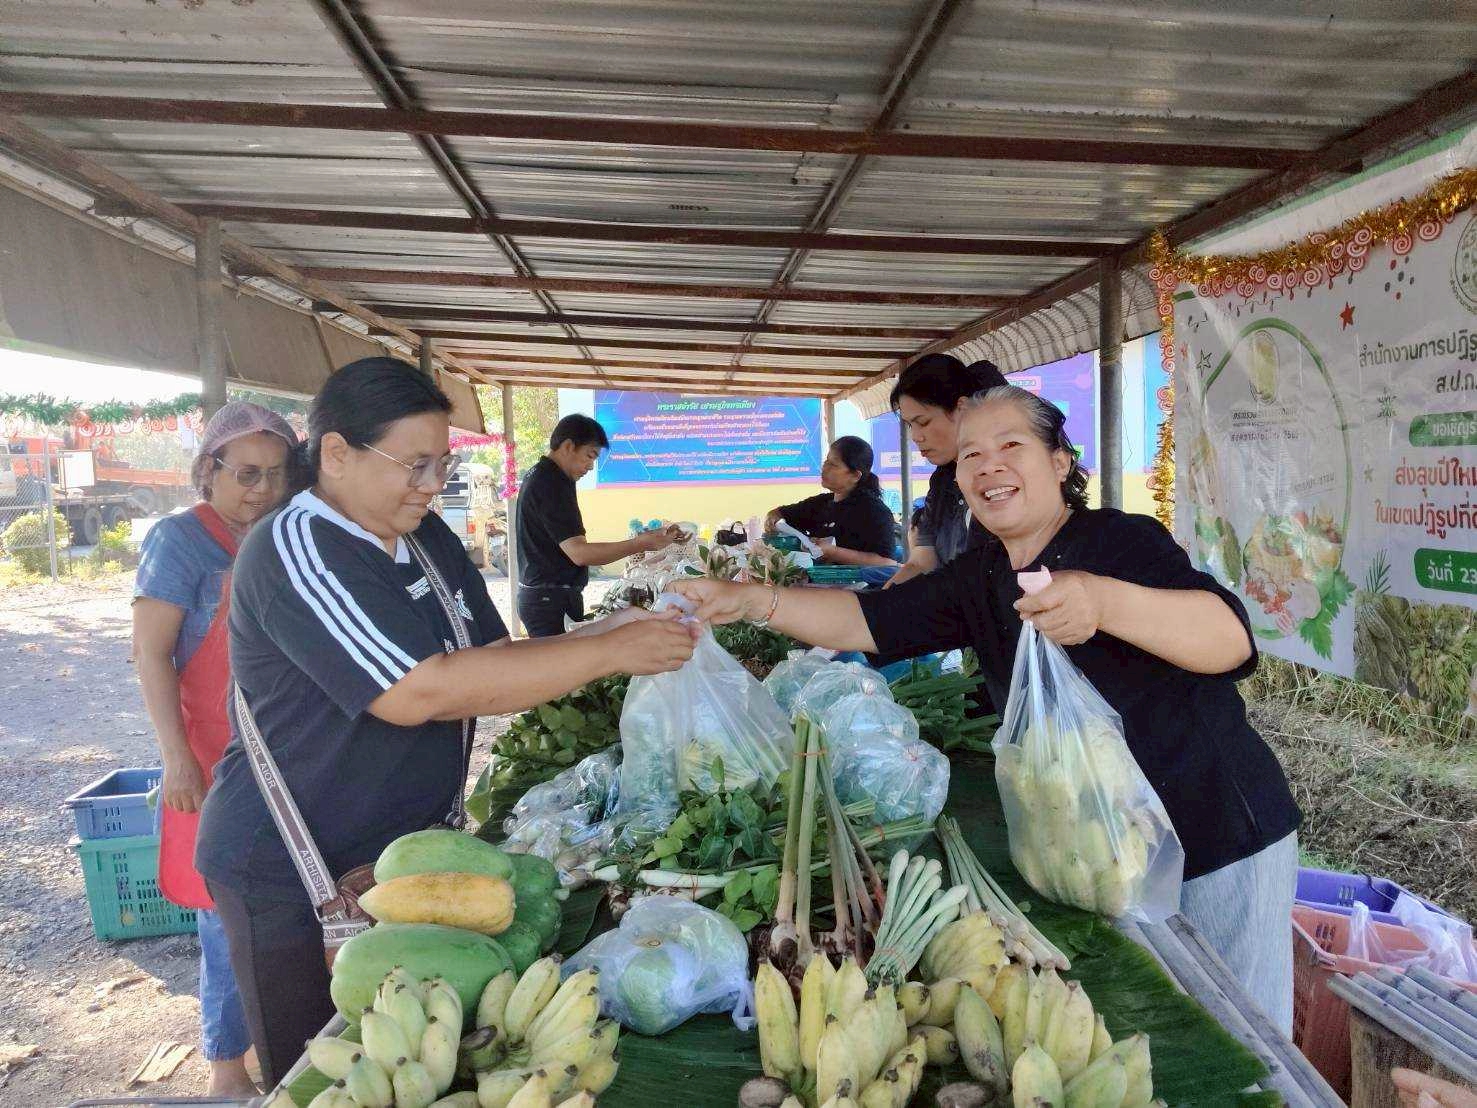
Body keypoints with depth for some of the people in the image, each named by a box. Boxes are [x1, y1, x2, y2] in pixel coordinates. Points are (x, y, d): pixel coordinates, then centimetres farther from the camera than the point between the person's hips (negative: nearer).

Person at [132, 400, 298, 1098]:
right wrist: (178, 758, -16)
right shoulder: (180, 539, -10)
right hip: (218, 760, -6)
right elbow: (151, 652, -12)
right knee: (230, 916, 3)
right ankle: (226, 1066, 20)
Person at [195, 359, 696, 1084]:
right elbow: (419, 691, -31)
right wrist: (606, 653, -29)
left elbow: (492, 665, 8)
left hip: (408, 851, 7)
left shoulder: (427, 538, 4)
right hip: (293, 880, -7)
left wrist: (604, 636, -10)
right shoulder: (296, 548, -21)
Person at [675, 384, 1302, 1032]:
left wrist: (1103, 602, -48)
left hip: (1221, 838, -5)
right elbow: (868, 621, -4)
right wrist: (749, 600, -19)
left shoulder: (1123, 540, -16)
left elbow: (1232, 639, -30)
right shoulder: (977, 579, 3)